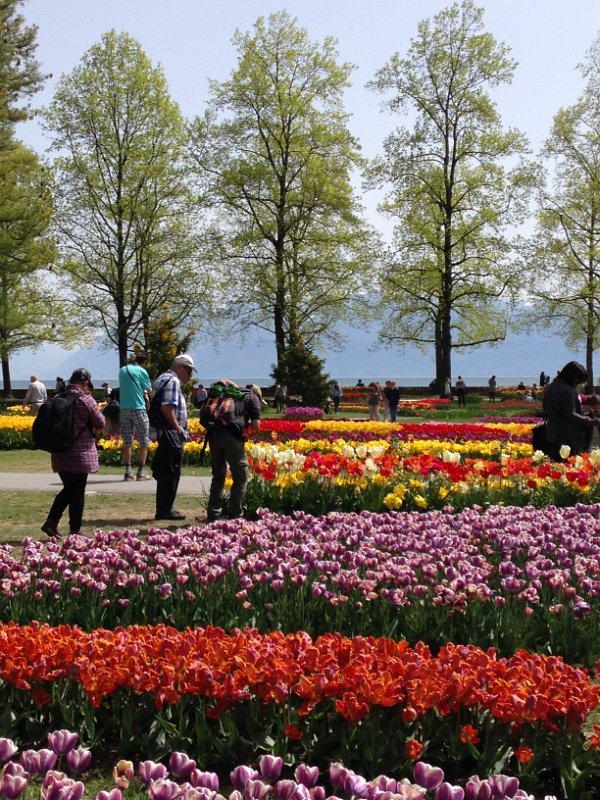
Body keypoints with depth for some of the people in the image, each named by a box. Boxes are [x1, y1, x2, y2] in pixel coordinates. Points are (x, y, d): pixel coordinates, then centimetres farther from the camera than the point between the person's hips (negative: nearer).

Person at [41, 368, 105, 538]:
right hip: (80, 455, -5)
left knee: (68, 489, 19)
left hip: (60, 454, 5)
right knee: (77, 493, 5)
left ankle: (51, 522, 10)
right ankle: (75, 530, 11)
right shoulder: (86, 400, -14)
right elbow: (100, 424, -6)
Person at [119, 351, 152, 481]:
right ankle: (141, 472, -1)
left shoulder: (122, 370, 10)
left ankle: (128, 472, 7)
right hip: (138, 408, -5)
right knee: (144, 443, 2)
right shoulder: (141, 371, -8)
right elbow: (149, 391, 0)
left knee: (127, 442, 8)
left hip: (124, 409, 6)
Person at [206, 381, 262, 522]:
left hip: (213, 432, 6)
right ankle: (235, 514, 4)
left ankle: (213, 514, 14)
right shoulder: (253, 398, 15)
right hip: (231, 434, -6)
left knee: (218, 475, 17)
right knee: (240, 477, 7)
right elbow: (256, 425, 6)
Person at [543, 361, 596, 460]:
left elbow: (546, 409, 19)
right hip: (568, 436, -9)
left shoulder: (550, 387, 10)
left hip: (552, 433, 9)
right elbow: (570, 415, -19)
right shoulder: (567, 390, -18)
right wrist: (590, 421, -16)